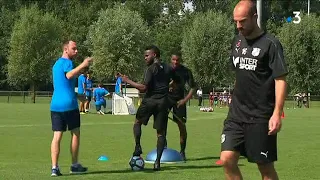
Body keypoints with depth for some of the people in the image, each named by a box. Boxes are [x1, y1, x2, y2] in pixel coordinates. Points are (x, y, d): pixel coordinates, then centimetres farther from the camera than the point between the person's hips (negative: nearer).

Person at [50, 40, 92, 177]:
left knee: (57, 136, 1)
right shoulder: (67, 62, -7)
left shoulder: (56, 64, 21)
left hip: (55, 105, 7)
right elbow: (69, 75, -28)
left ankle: (54, 168, -8)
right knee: (75, 133, 8)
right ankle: (74, 165, 14)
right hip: (69, 104, -7)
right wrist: (82, 65, -28)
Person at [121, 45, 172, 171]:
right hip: (163, 102, 4)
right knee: (161, 132, 4)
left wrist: (128, 81, -9)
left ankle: (137, 147, 2)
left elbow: (143, 88, -15)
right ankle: (157, 161, -3)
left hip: (150, 100, -4)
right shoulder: (168, 69, 10)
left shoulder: (151, 69, -9)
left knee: (137, 122, 19)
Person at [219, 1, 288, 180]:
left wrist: (277, 113, -20)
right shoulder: (238, 41, 10)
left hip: (261, 117, -6)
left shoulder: (270, 44, -10)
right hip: (236, 115, 6)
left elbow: (281, 80, -13)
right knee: (227, 159, -5)